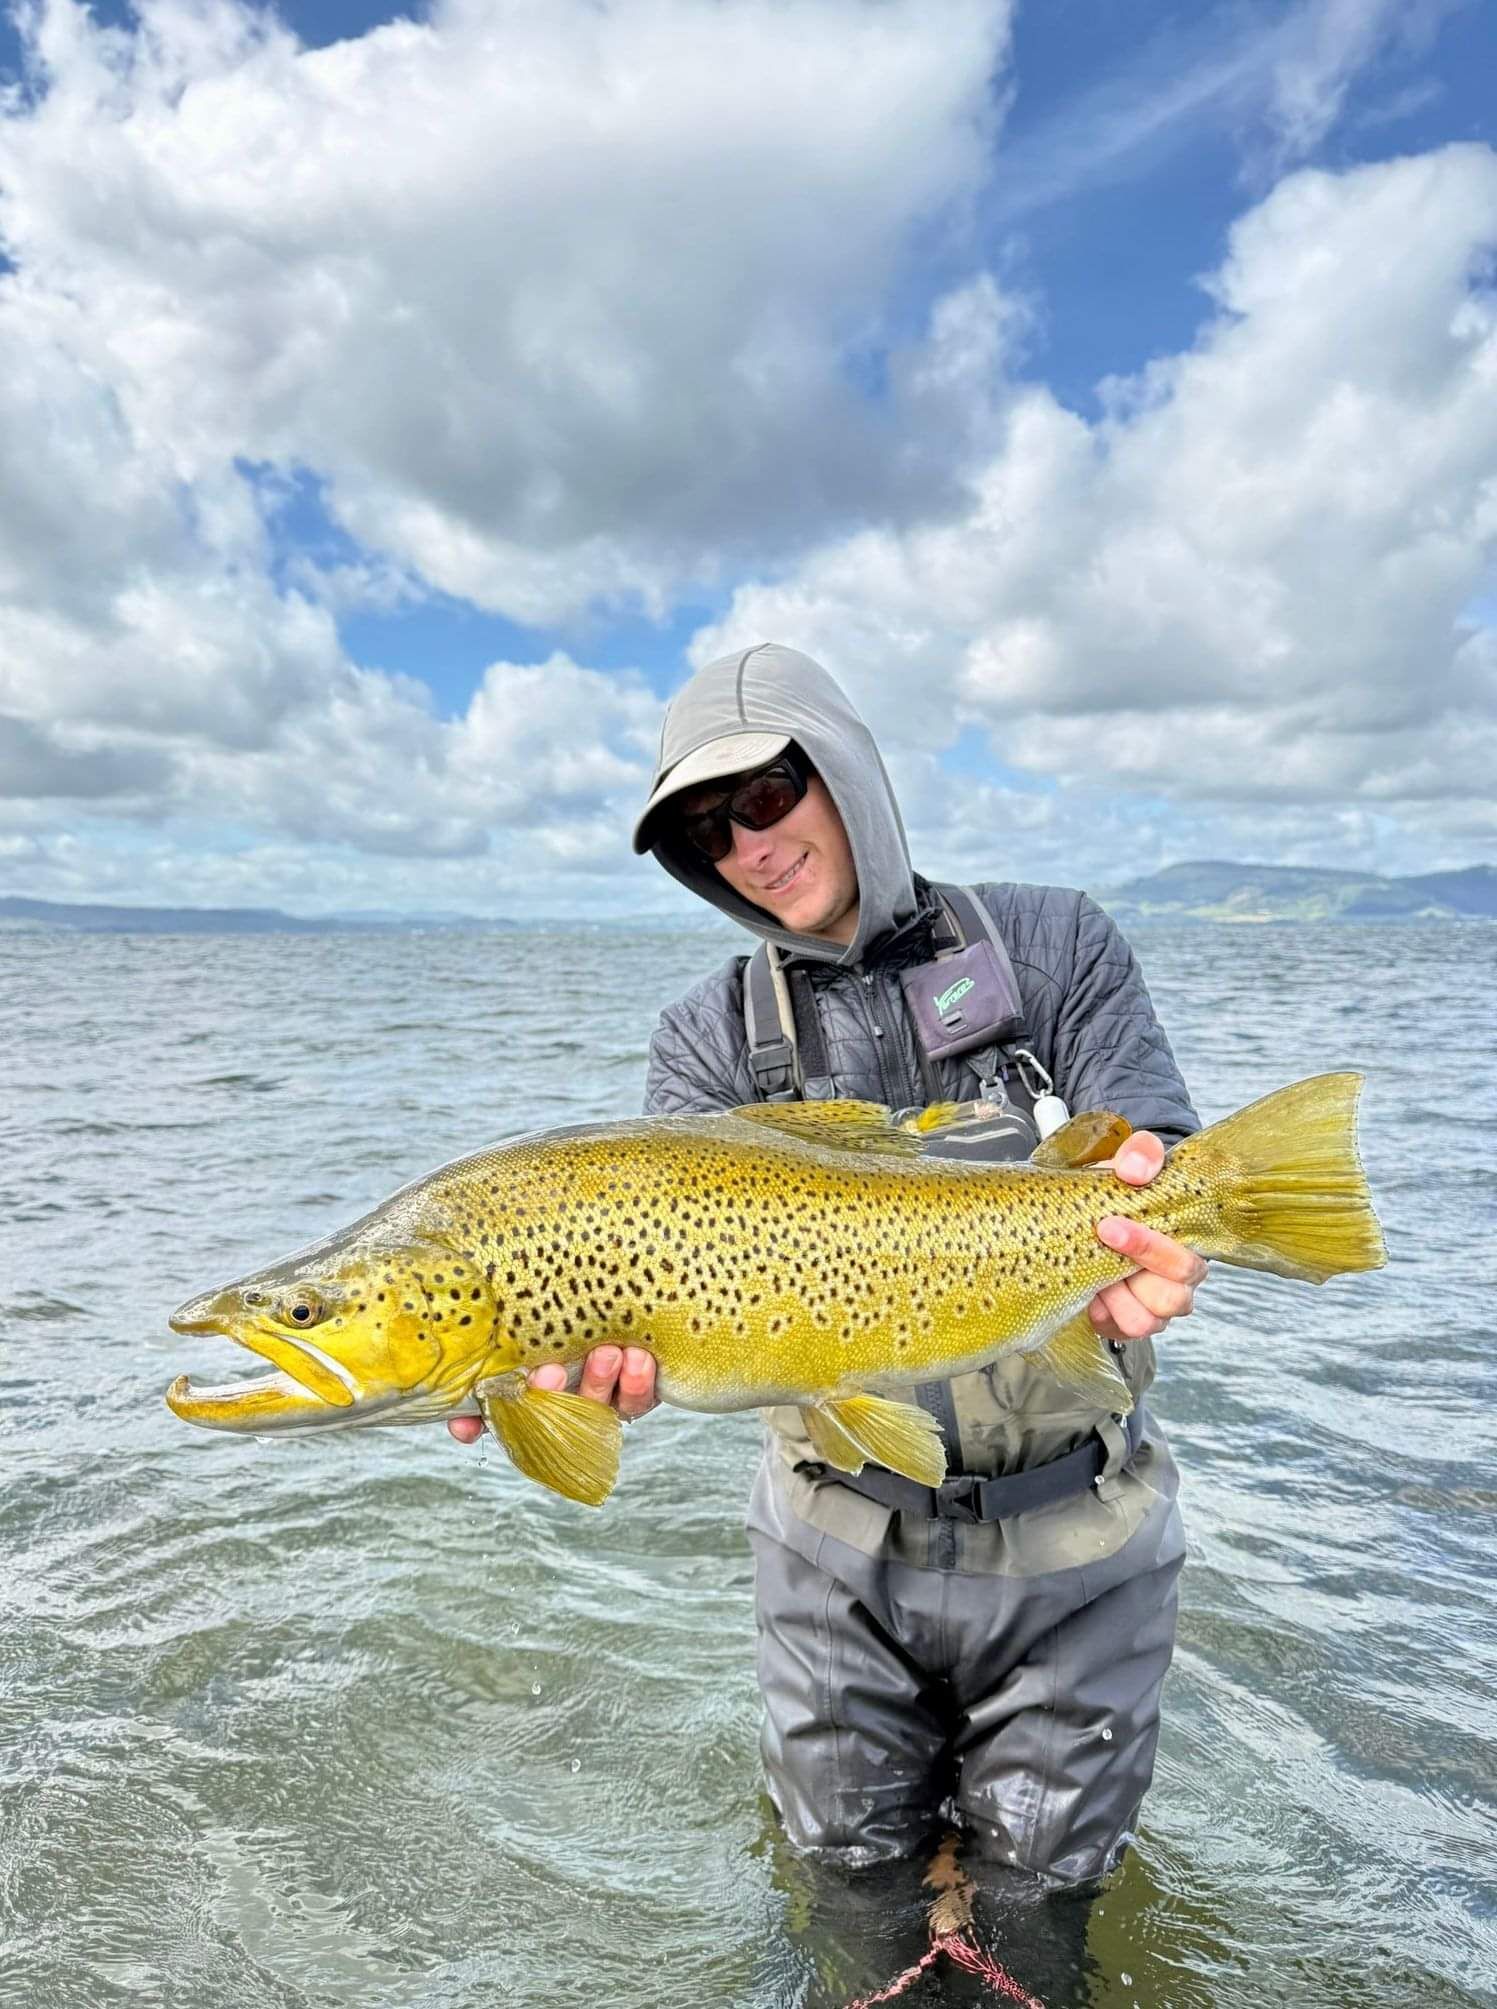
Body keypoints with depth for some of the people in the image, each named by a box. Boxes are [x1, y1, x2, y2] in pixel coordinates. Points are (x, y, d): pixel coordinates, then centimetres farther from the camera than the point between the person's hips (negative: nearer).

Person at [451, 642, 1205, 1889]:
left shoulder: (1057, 946, -6)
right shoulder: (711, 1037, -5)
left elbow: (1156, 1157, -14)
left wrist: (1150, 1230, -38)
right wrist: (618, 1343, -39)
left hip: (1071, 1537, -1)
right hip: (841, 1540, 1)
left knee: (1047, 1872, 19)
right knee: (852, 1860, 21)